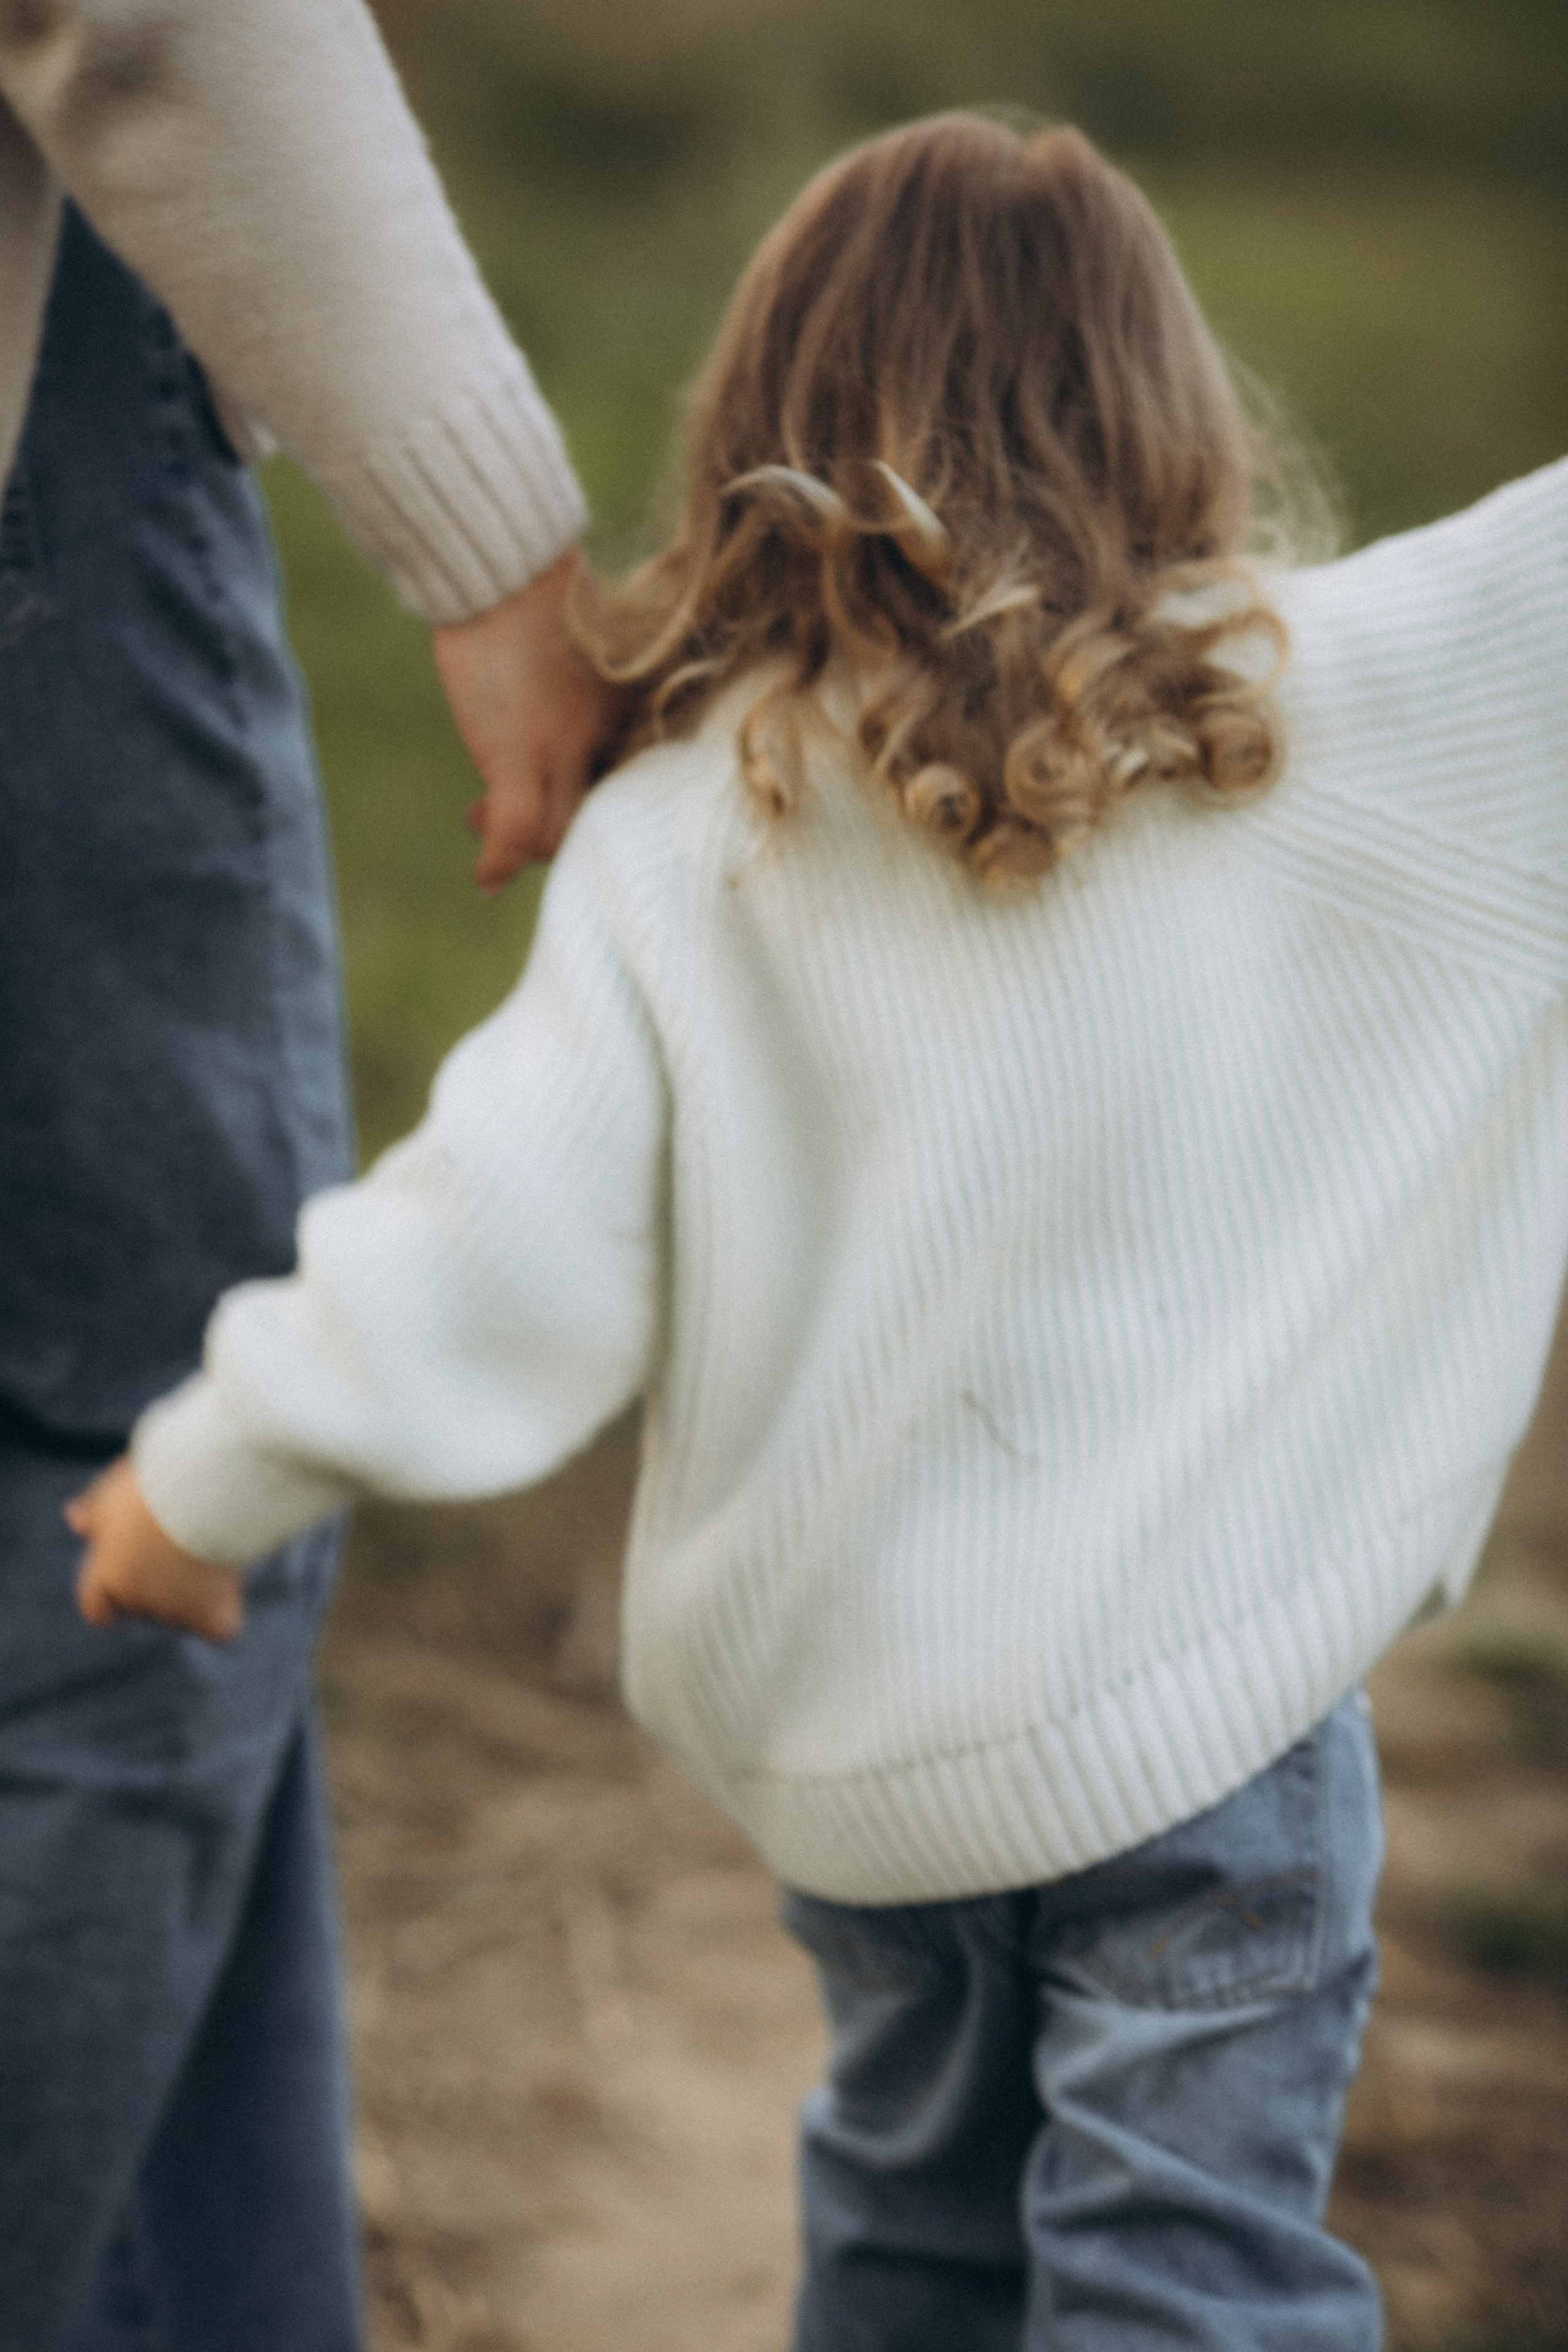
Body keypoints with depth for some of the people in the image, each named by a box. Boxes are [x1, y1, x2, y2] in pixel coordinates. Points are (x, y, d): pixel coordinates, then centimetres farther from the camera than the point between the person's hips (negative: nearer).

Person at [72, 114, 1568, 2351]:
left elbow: (498, 1255, -10)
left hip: (828, 1719, 3)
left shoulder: (677, 842, -8)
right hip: (1197, 1698, -3)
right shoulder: (1313, 714, -12)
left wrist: (210, 1479, 2)